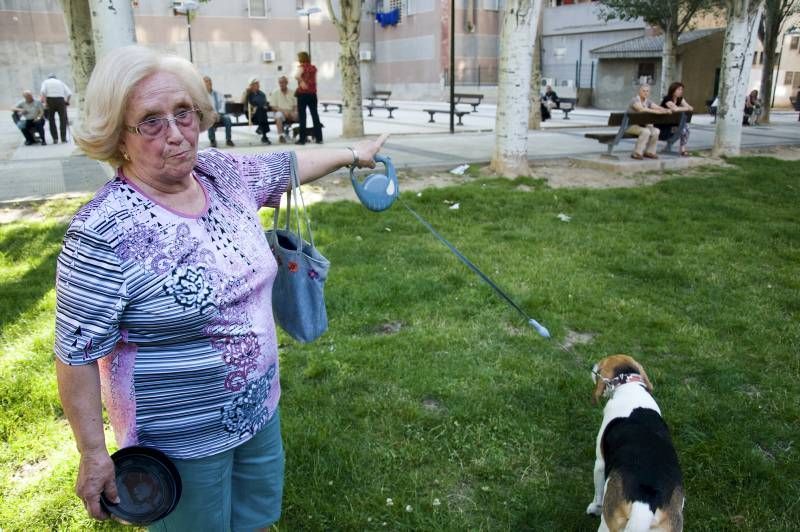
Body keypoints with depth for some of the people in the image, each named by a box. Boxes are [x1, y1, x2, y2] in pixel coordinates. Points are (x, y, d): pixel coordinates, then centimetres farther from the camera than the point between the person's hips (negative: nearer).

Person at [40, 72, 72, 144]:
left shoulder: (46, 81, 14)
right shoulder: (60, 82, 19)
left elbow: (43, 91, -8)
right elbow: (69, 93, 5)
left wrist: (45, 102, -6)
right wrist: (67, 101, 18)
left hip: (50, 100, 0)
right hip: (60, 100, 0)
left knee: (51, 120, 9)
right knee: (63, 119, 8)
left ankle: (55, 138, 3)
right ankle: (63, 138, 1)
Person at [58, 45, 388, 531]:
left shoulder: (224, 173, -7)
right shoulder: (104, 233, -26)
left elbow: (289, 164, 12)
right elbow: (78, 354, -19)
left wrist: (353, 154, 24)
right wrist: (93, 454, -14)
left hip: (258, 407, 6)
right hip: (182, 440, -6)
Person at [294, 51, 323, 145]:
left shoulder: (302, 67, -7)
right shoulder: (313, 68, 10)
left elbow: (296, 76, -26)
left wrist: (301, 82, -15)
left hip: (303, 93, -5)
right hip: (312, 93, 5)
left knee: (302, 116, 0)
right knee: (315, 115, 7)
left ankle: (302, 139, -1)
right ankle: (319, 138, 6)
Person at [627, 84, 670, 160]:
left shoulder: (648, 101, 9)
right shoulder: (634, 100, -14)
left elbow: (658, 107, -4)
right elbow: (642, 109, -33)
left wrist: (666, 110, -27)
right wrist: (657, 112, -40)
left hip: (642, 125, 7)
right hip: (631, 125, -7)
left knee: (656, 131, -17)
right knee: (646, 131, -32)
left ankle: (649, 152, -5)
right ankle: (637, 153, -24)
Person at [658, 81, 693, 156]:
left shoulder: (680, 99, 6)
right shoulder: (667, 99, -17)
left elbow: (691, 108, -2)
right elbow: (675, 109, -34)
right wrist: (686, 108, -18)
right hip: (663, 126, -8)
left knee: (685, 126, -16)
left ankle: (683, 148, -11)